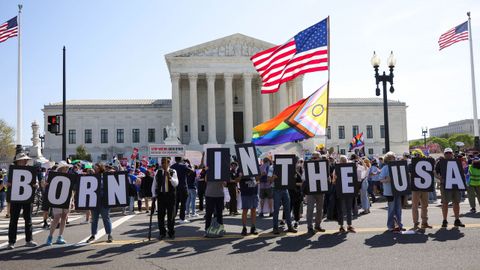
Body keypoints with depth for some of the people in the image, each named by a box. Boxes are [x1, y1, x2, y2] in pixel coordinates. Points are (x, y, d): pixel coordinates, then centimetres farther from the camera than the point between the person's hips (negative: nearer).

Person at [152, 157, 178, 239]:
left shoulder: (173, 172, -2)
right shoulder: (158, 172, 5)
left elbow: (176, 184, -11)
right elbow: (154, 184, 11)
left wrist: (169, 177, -24)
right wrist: (154, 195, 3)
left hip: (170, 195, -2)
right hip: (160, 195, 2)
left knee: (171, 215, 6)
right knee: (160, 215, 5)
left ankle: (171, 232, 18)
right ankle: (162, 233, 17)